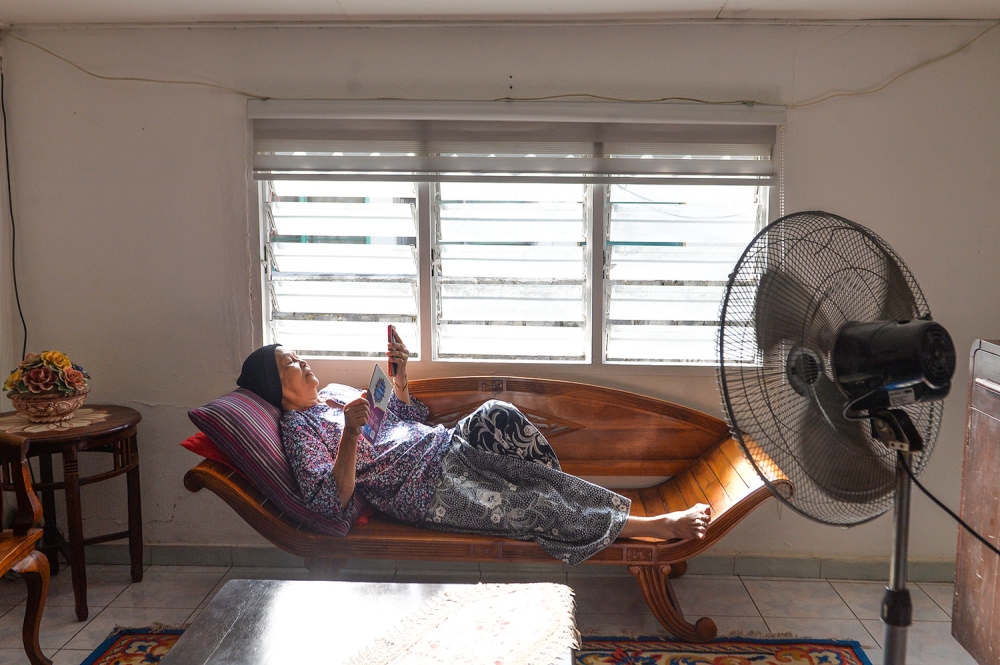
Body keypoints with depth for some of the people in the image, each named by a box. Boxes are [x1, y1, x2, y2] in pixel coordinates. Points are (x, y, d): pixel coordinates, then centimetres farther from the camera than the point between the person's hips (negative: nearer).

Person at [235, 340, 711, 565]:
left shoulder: (333, 392, 19)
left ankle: (558, 491, -9)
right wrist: (350, 432, -28)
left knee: (497, 414, -21)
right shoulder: (299, 429, -6)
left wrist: (400, 375, 9)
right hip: (423, 489, -8)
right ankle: (655, 525, -19)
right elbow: (332, 501, -19)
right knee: (528, 509, -20)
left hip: (445, 446, 8)